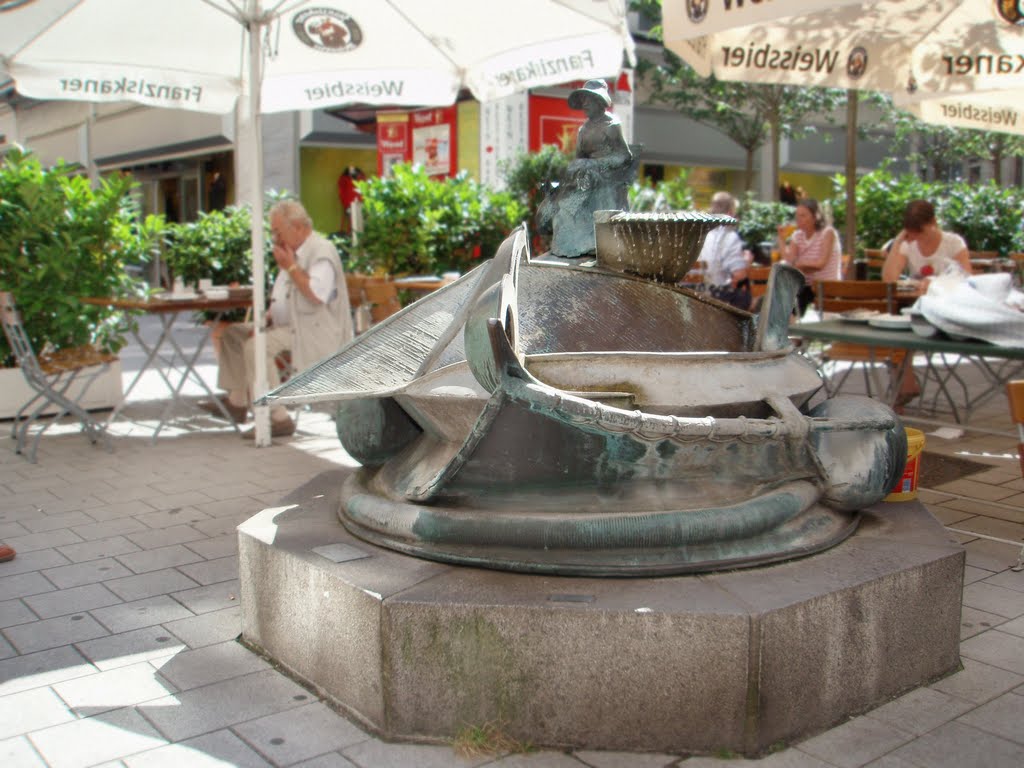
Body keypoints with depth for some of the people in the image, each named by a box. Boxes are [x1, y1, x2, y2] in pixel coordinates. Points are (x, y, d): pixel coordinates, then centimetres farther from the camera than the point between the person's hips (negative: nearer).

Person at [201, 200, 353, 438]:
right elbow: (280, 300, 25)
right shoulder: (293, 253, 18)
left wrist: (290, 266, -17)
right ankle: (237, 401, 10)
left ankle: (277, 417, -24)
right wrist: (266, 318, 6)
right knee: (233, 333, 11)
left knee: (256, 346, -27)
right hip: (288, 327, 10)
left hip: (314, 332, -10)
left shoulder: (322, 251, -12)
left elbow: (316, 294, -27)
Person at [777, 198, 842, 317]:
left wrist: (799, 264, -3)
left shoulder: (828, 233, -5)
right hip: (807, 285, 5)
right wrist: (781, 238, -7)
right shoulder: (797, 236, 10)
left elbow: (820, 263, -15)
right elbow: (789, 261, -6)